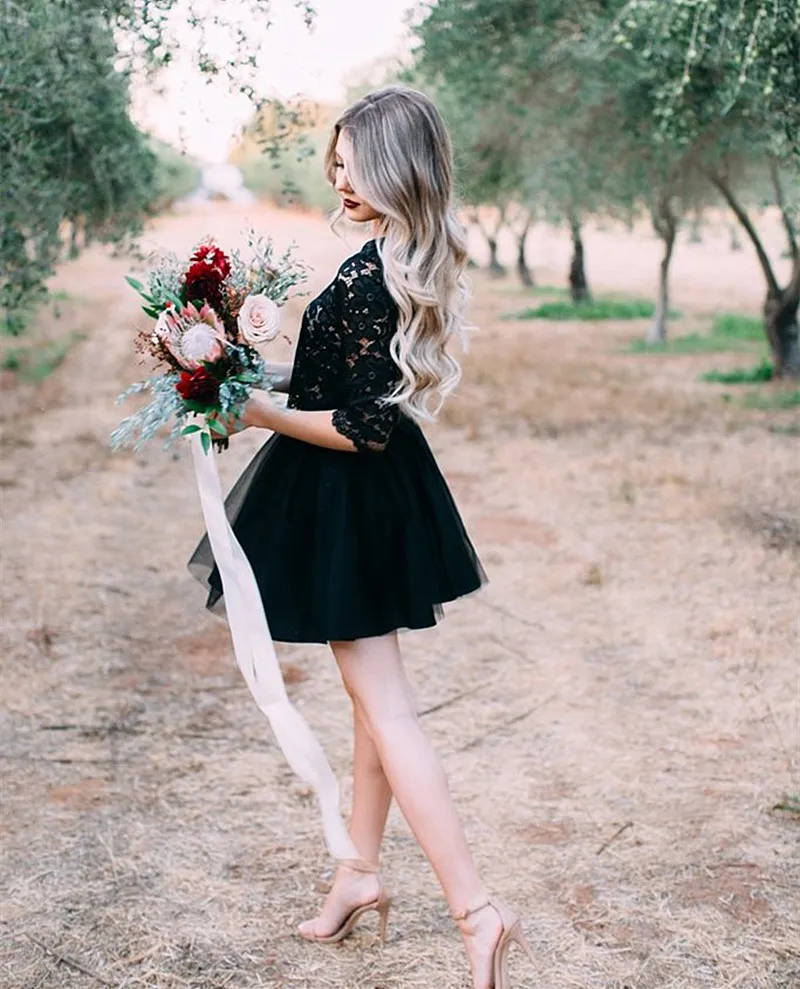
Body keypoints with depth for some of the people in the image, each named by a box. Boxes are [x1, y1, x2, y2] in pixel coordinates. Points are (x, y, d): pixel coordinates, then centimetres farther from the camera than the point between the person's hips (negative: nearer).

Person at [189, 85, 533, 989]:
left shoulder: (365, 281, -25)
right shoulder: (416, 261, 5)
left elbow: (366, 428, -24)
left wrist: (267, 413, -15)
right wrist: (283, 377, 13)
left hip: (349, 499, -10)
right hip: (382, 492, 10)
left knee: (383, 703, -4)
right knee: (371, 690, 18)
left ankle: (478, 911, -3)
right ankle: (362, 872, 33)